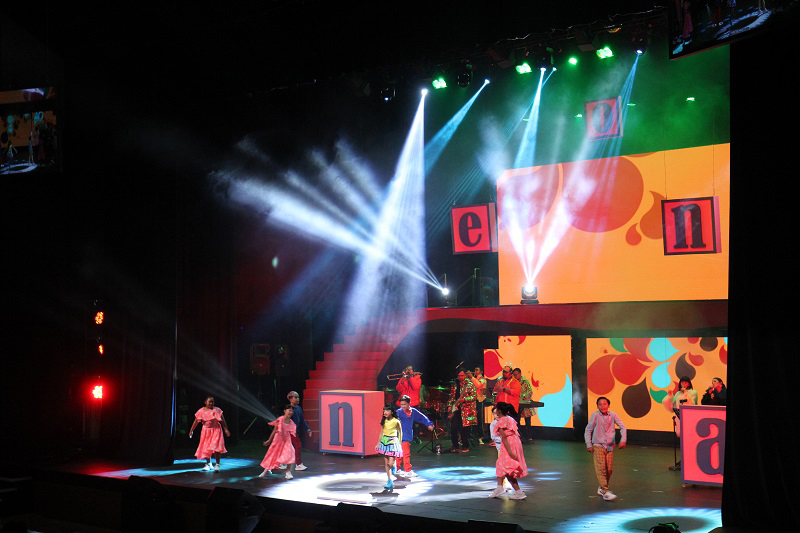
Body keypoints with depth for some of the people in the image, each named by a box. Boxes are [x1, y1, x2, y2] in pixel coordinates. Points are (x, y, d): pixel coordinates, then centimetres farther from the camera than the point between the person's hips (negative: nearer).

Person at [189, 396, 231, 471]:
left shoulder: (217, 410, -4)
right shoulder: (201, 411, -2)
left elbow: (222, 421, -1)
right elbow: (196, 421, 5)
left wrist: (226, 430, -4)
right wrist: (191, 431, 7)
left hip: (216, 430, -2)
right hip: (206, 431, 2)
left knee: (216, 448, -12)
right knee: (206, 448, 9)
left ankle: (217, 464, -5)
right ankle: (208, 464, 27)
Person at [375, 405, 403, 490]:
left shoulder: (396, 421, -11)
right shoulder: (384, 421, 2)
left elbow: (400, 432, 1)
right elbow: (382, 432, 12)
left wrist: (399, 443, 2)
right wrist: (378, 443, 12)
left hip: (393, 442, -5)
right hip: (384, 441, 5)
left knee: (390, 464, -10)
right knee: (386, 463, 5)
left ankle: (394, 466, 27)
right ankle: (390, 481, 13)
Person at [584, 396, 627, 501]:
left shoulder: (613, 415, -2)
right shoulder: (595, 415, -8)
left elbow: (622, 427, 3)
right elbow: (588, 430, -1)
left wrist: (623, 440, -11)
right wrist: (589, 445, -6)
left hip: (610, 446, 3)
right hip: (598, 446, -3)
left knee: (609, 469, 4)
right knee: (601, 469, -13)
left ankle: (601, 488, 24)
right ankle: (605, 492, -18)